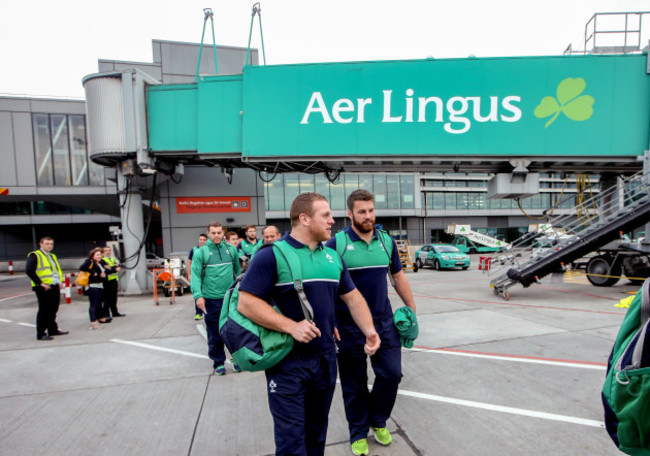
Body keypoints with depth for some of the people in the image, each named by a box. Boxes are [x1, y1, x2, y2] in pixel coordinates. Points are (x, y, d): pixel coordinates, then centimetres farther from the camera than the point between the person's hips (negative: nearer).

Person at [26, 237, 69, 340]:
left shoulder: (53, 256, 20)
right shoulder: (34, 255, -5)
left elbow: (58, 270, 28)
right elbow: (29, 270, -16)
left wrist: (60, 281, 12)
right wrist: (40, 283, -18)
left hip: (55, 287, 8)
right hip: (43, 288, -8)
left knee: (53, 309, 14)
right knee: (43, 311, -3)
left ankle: (53, 330, 25)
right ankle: (41, 334, 6)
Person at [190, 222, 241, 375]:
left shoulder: (231, 249, 4)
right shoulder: (201, 252, -4)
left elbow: (238, 270, 9)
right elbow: (196, 275, -9)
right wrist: (198, 295, -19)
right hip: (211, 299, -1)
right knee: (214, 333, 10)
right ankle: (218, 361, 27)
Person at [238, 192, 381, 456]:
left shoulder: (333, 257, 7)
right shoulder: (272, 256, -13)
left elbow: (353, 297, 11)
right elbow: (246, 303, -18)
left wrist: (369, 330, -5)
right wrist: (291, 327, -25)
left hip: (326, 359, 6)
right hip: (288, 363, -6)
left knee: (317, 432, 23)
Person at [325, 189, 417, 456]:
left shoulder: (386, 241, 3)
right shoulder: (336, 244, -12)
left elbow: (398, 276, 13)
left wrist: (412, 309, 14)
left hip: (384, 322, 4)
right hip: (350, 327, -3)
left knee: (392, 374, 6)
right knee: (355, 384, 11)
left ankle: (378, 421, 35)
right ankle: (359, 433, 34)